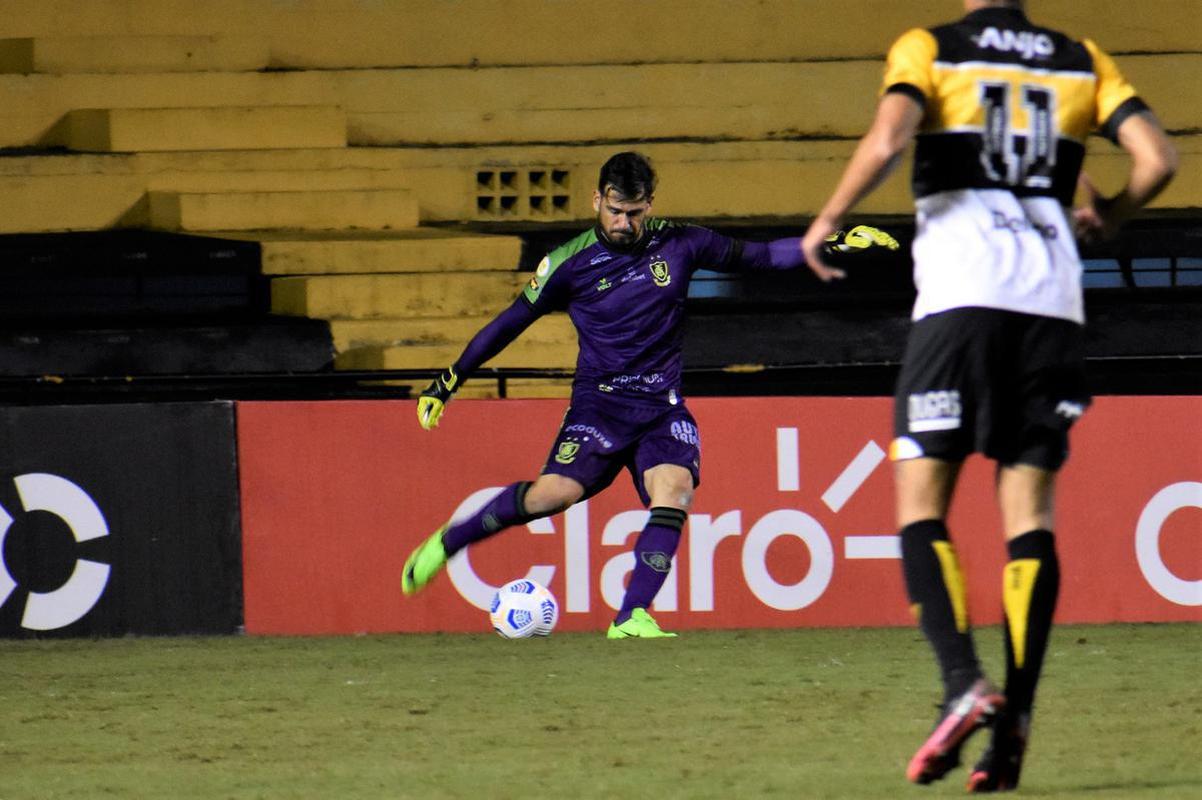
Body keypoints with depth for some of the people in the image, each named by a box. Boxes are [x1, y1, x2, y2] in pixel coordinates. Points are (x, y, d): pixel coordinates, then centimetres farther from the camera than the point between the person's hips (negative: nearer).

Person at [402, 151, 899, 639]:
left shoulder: (679, 245, 3)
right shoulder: (571, 263, -2)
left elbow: (758, 257, 13)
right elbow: (513, 320, 6)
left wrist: (836, 244, 6)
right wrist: (450, 380, 6)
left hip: (662, 405, 2)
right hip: (598, 401, -2)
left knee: (675, 487, -25)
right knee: (556, 491, -23)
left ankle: (631, 618, -25)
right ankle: (447, 542, -2)